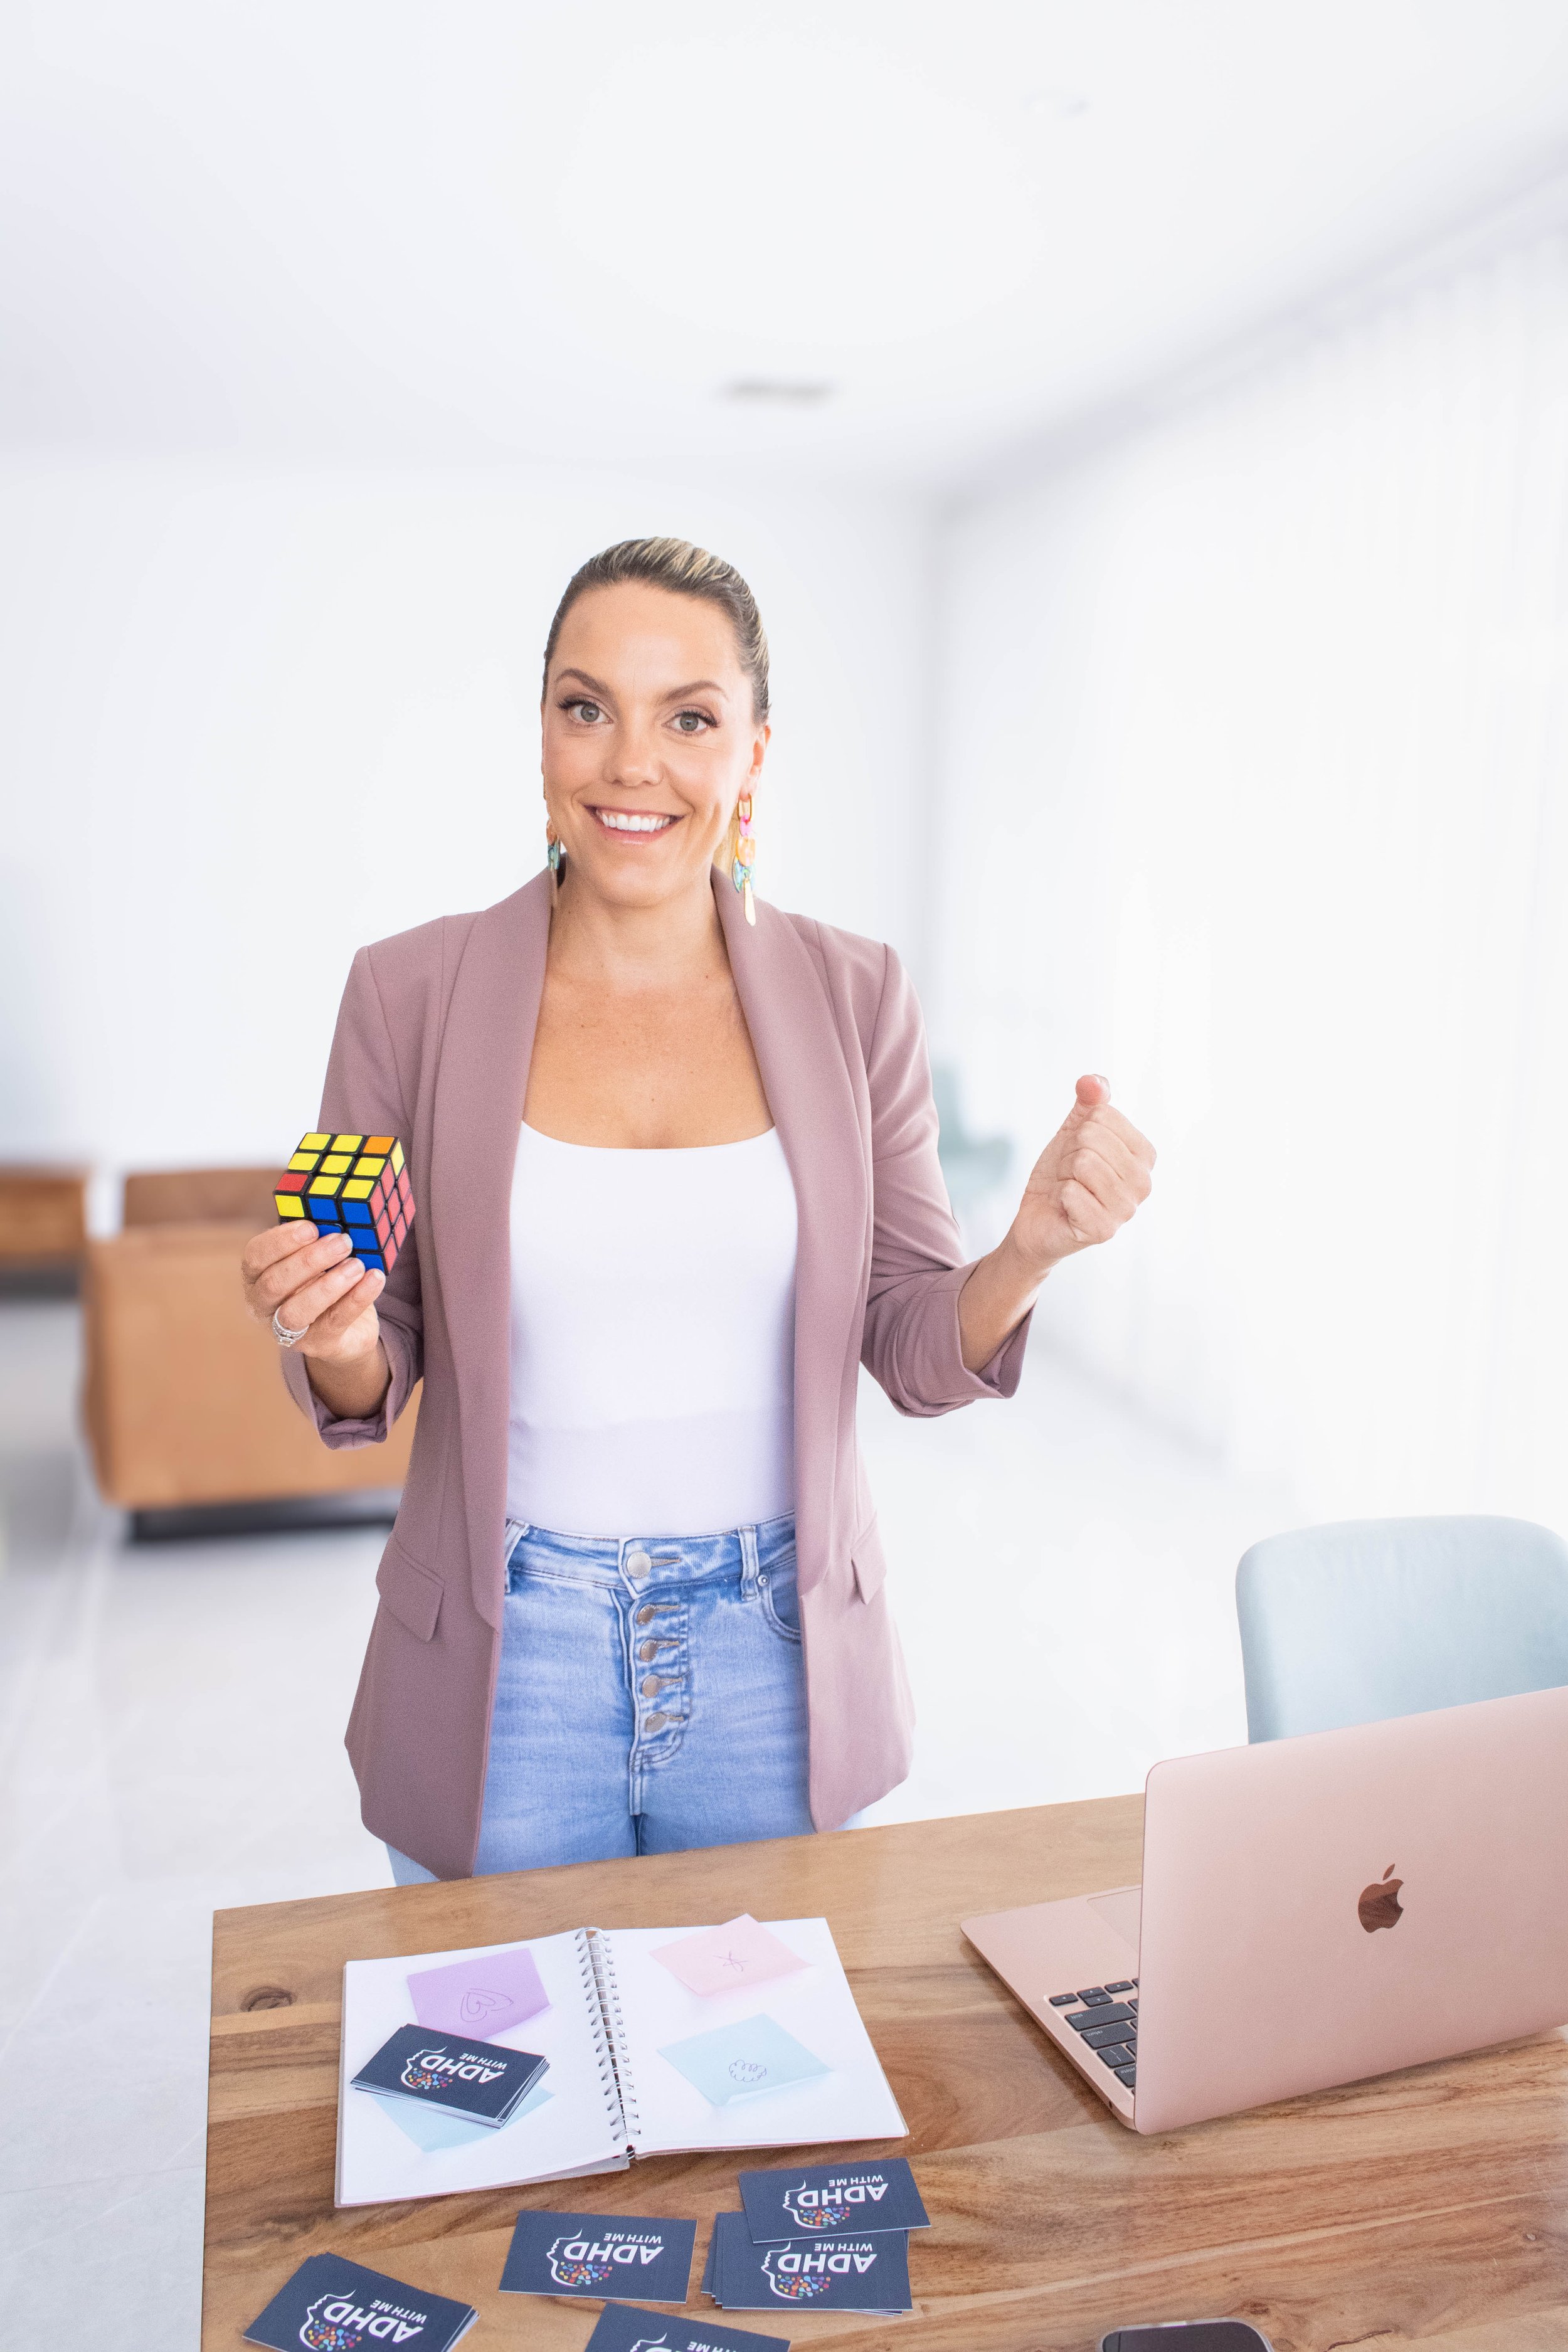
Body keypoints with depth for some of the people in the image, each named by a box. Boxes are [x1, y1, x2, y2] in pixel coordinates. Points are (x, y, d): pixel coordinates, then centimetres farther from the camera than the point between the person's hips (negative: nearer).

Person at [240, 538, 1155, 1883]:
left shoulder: (854, 999, -5)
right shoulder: (408, 994, -8)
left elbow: (914, 1351, -1)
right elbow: (372, 1383, -1)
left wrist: (1030, 1251, -19)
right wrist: (338, 1342, -22)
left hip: (773, 1661, 1)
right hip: (507, 1664, -1)